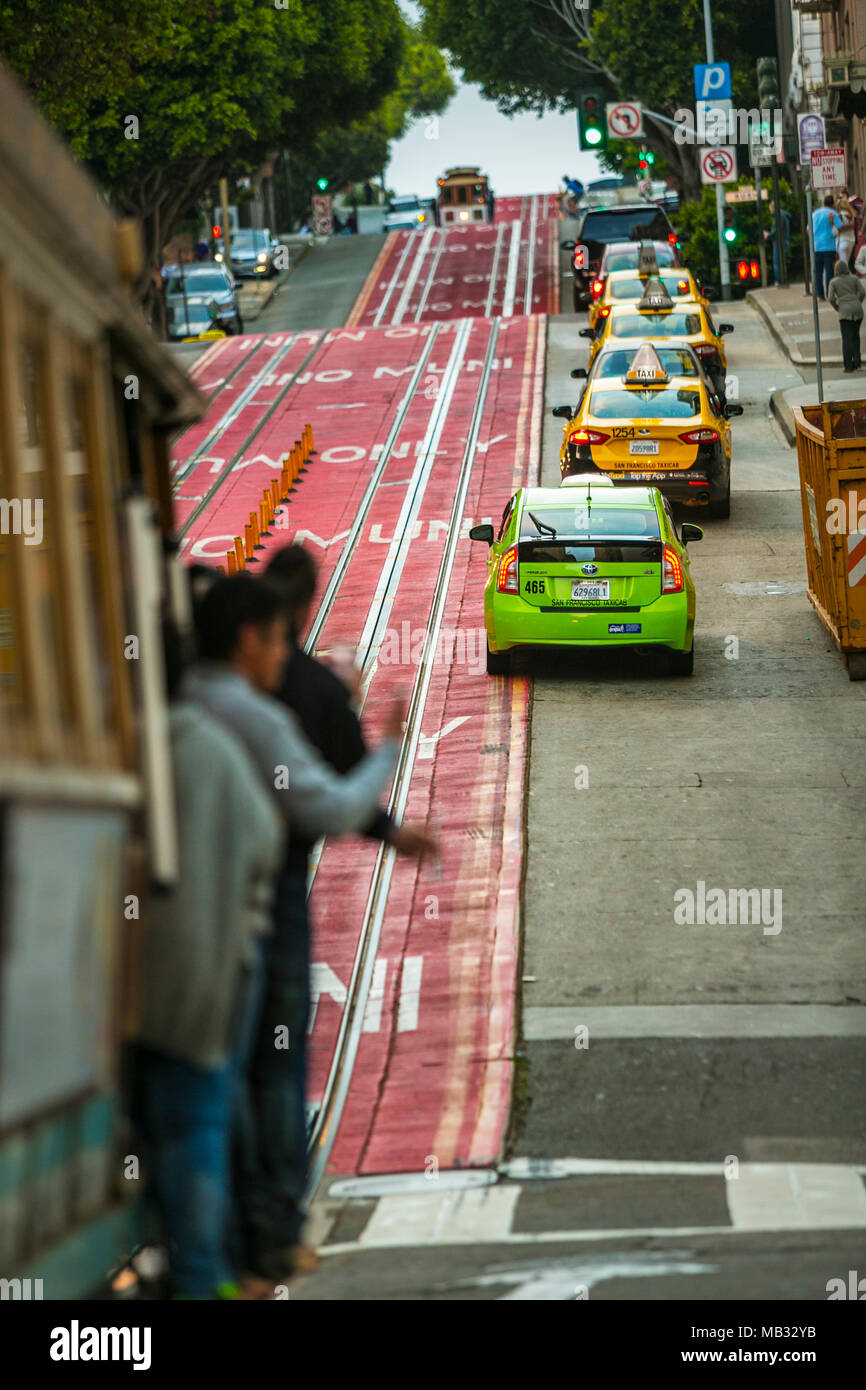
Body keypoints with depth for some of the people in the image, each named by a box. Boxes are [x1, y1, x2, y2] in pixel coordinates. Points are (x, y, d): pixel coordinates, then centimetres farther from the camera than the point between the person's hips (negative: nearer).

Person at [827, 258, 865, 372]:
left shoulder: (833, 282, 3)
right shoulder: (854, 278, 7)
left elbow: (831, 298, -5)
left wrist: (837, 308, 11)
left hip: (844, 311, -2)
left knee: (847, 338, -1)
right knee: (855, 335, 18)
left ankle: (849, 366, -5)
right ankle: (856, 360, 8)